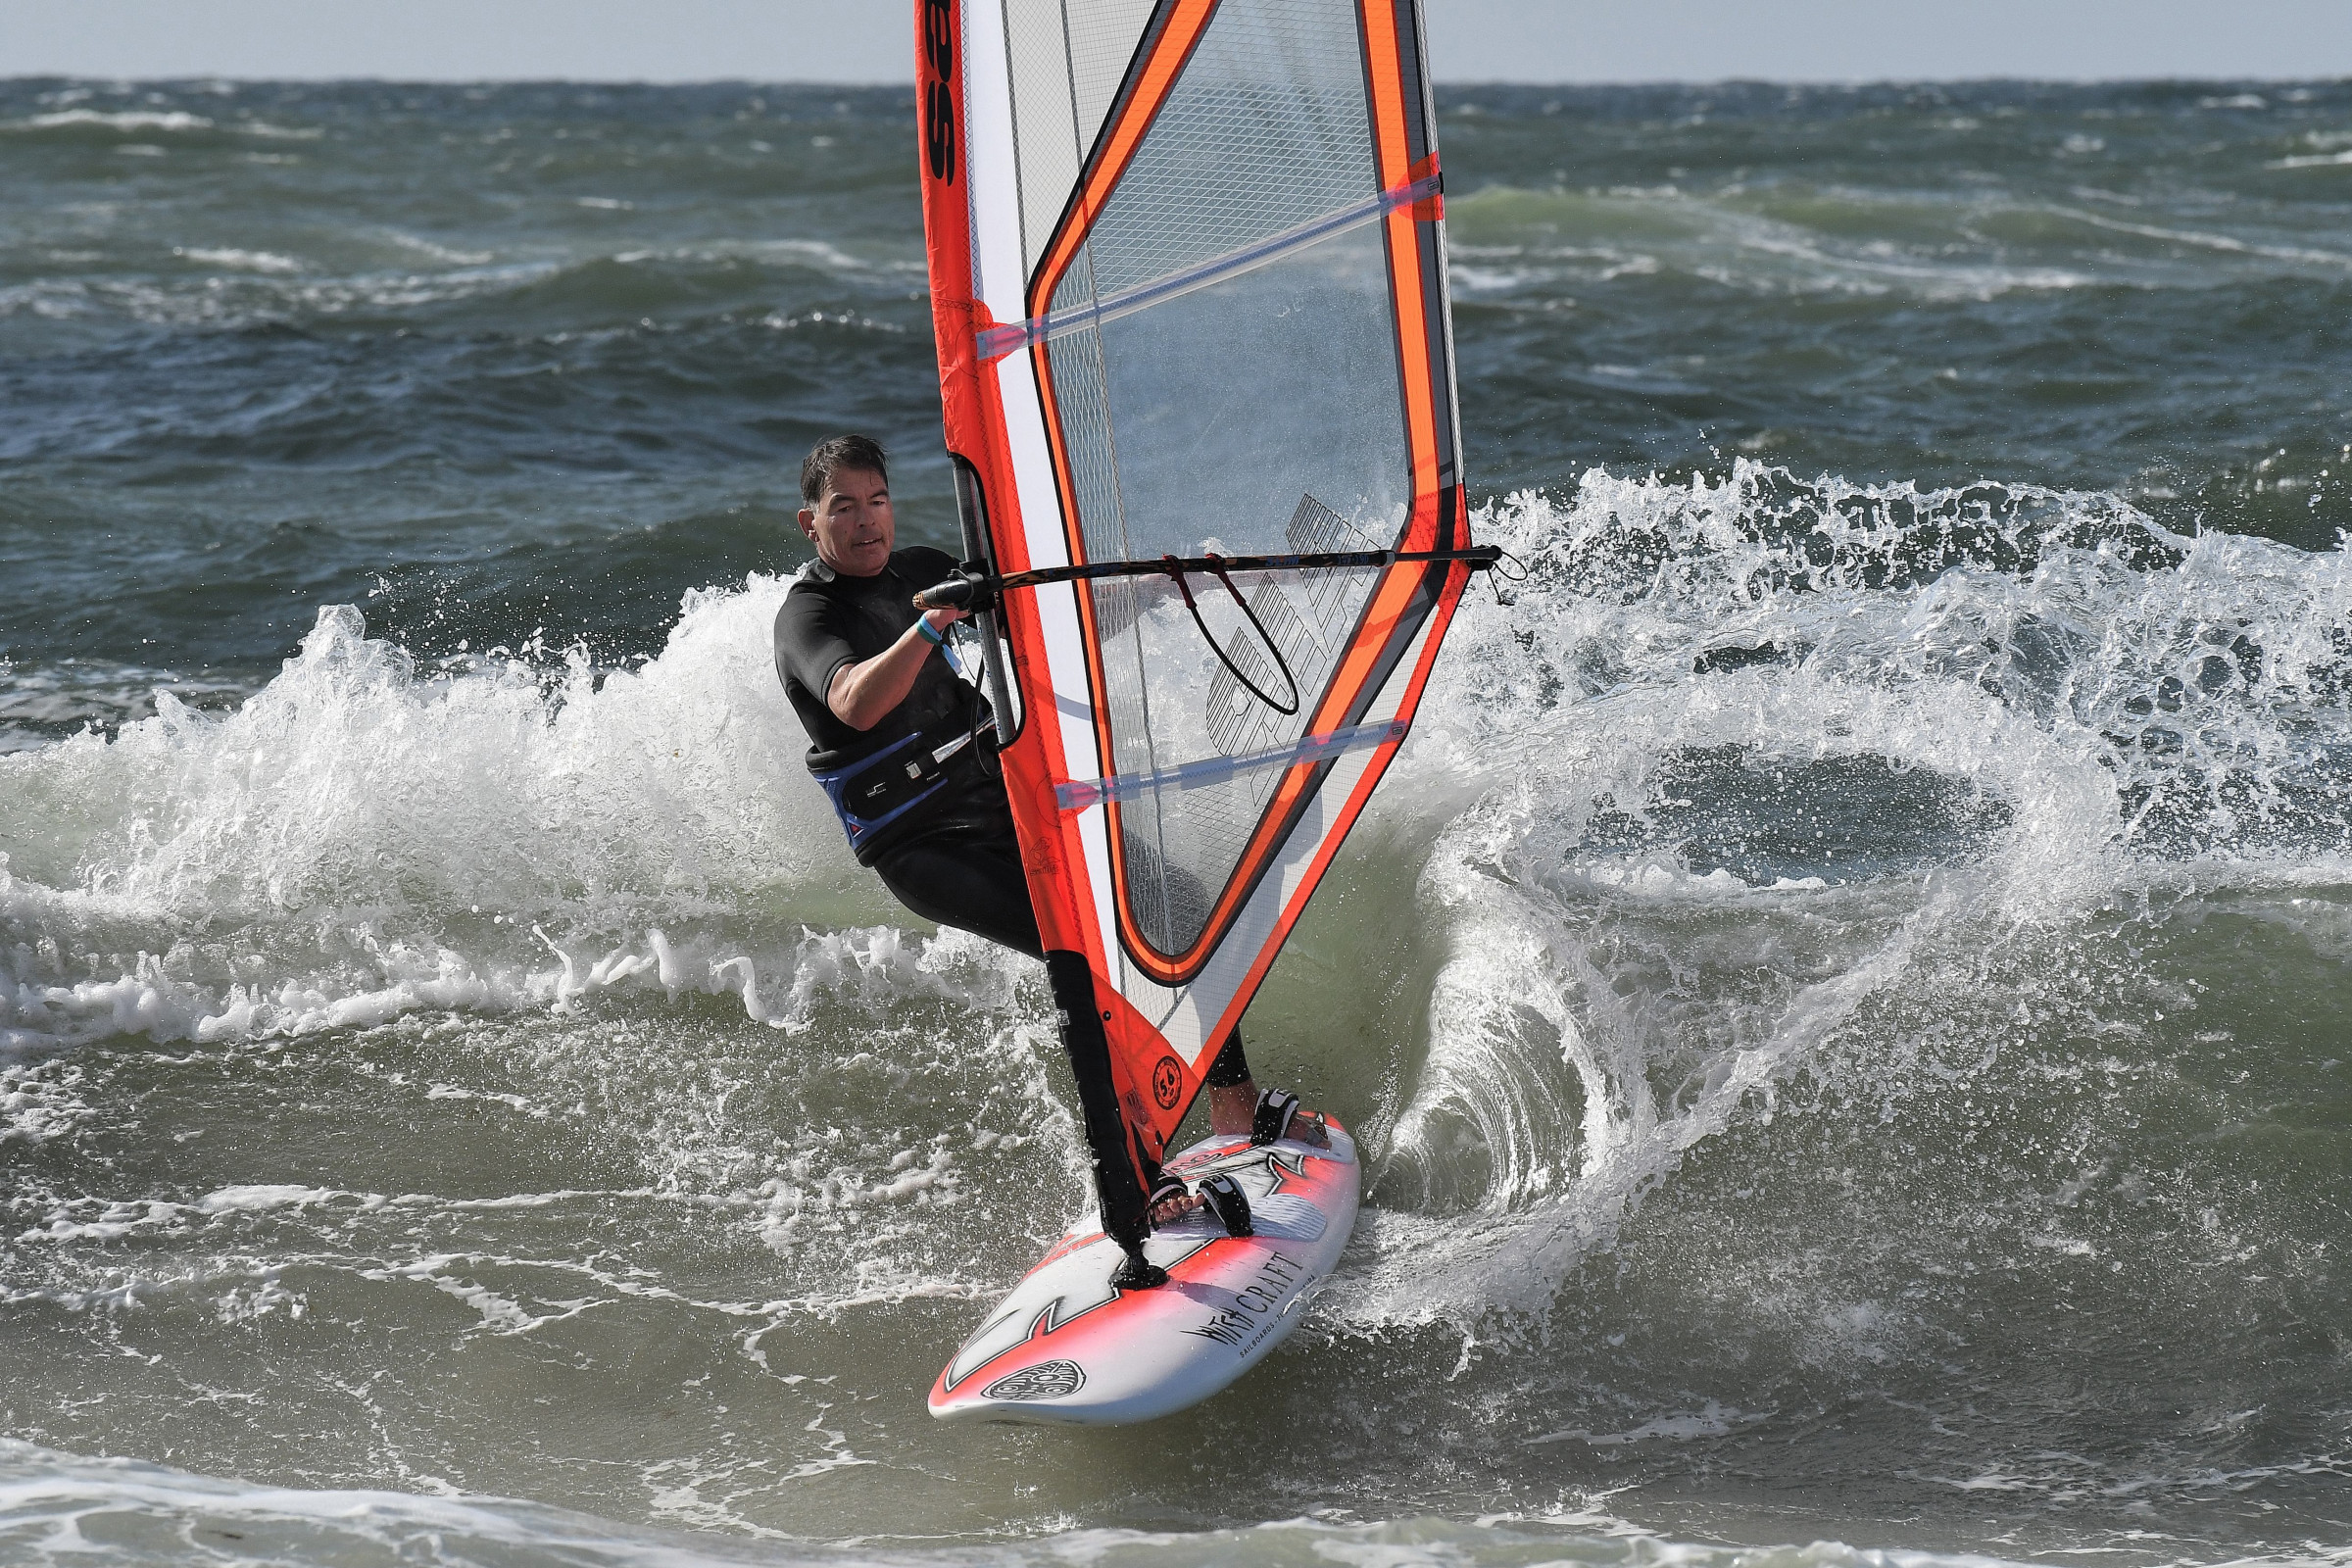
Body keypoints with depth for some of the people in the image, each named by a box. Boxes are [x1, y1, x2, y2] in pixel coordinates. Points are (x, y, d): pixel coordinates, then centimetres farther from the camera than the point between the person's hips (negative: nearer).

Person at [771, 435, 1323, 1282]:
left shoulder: (919, 570, 11)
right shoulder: (808, 615, -10)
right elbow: (855, 704, -33)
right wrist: (935, 623, -45)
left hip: (1007, 799, 7)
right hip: (923, 847, -7)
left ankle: (1233, 1099, 14)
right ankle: (1127, 1194, -25)